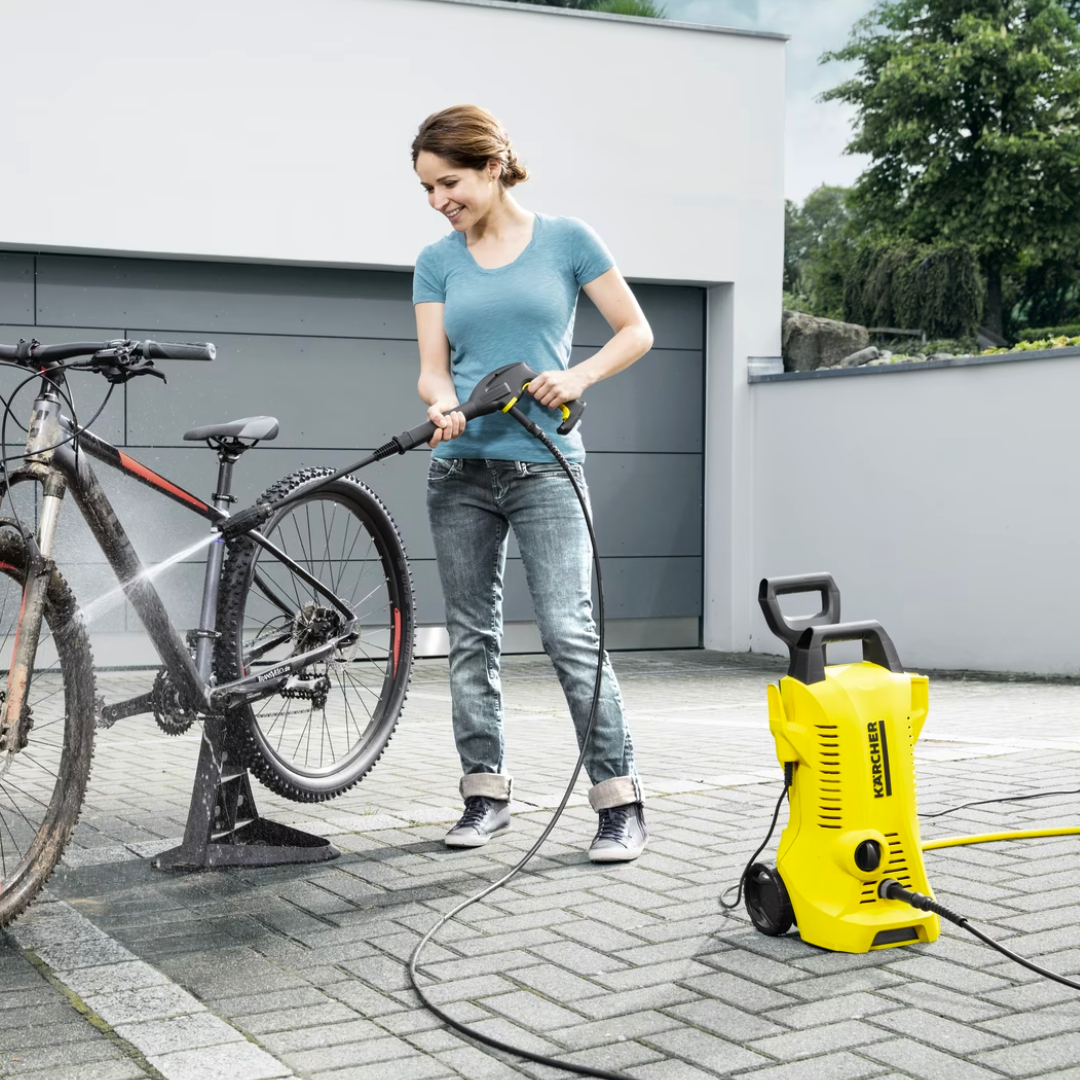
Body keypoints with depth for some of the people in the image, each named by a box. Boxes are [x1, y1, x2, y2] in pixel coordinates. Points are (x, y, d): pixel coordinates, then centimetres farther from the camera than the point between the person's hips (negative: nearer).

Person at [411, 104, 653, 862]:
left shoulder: (566, 240, 0)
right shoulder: (437, 262, 8)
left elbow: (637, 331, 4)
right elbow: (433, 367, 2)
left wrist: (579, 376, -13)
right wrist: (442, 405, -20)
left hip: (544, 466, -4)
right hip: (461, 471, 4)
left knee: (570, 633, -12)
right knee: (472, 637, 7)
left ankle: (621, 801, -5)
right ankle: (487, 793, 17)